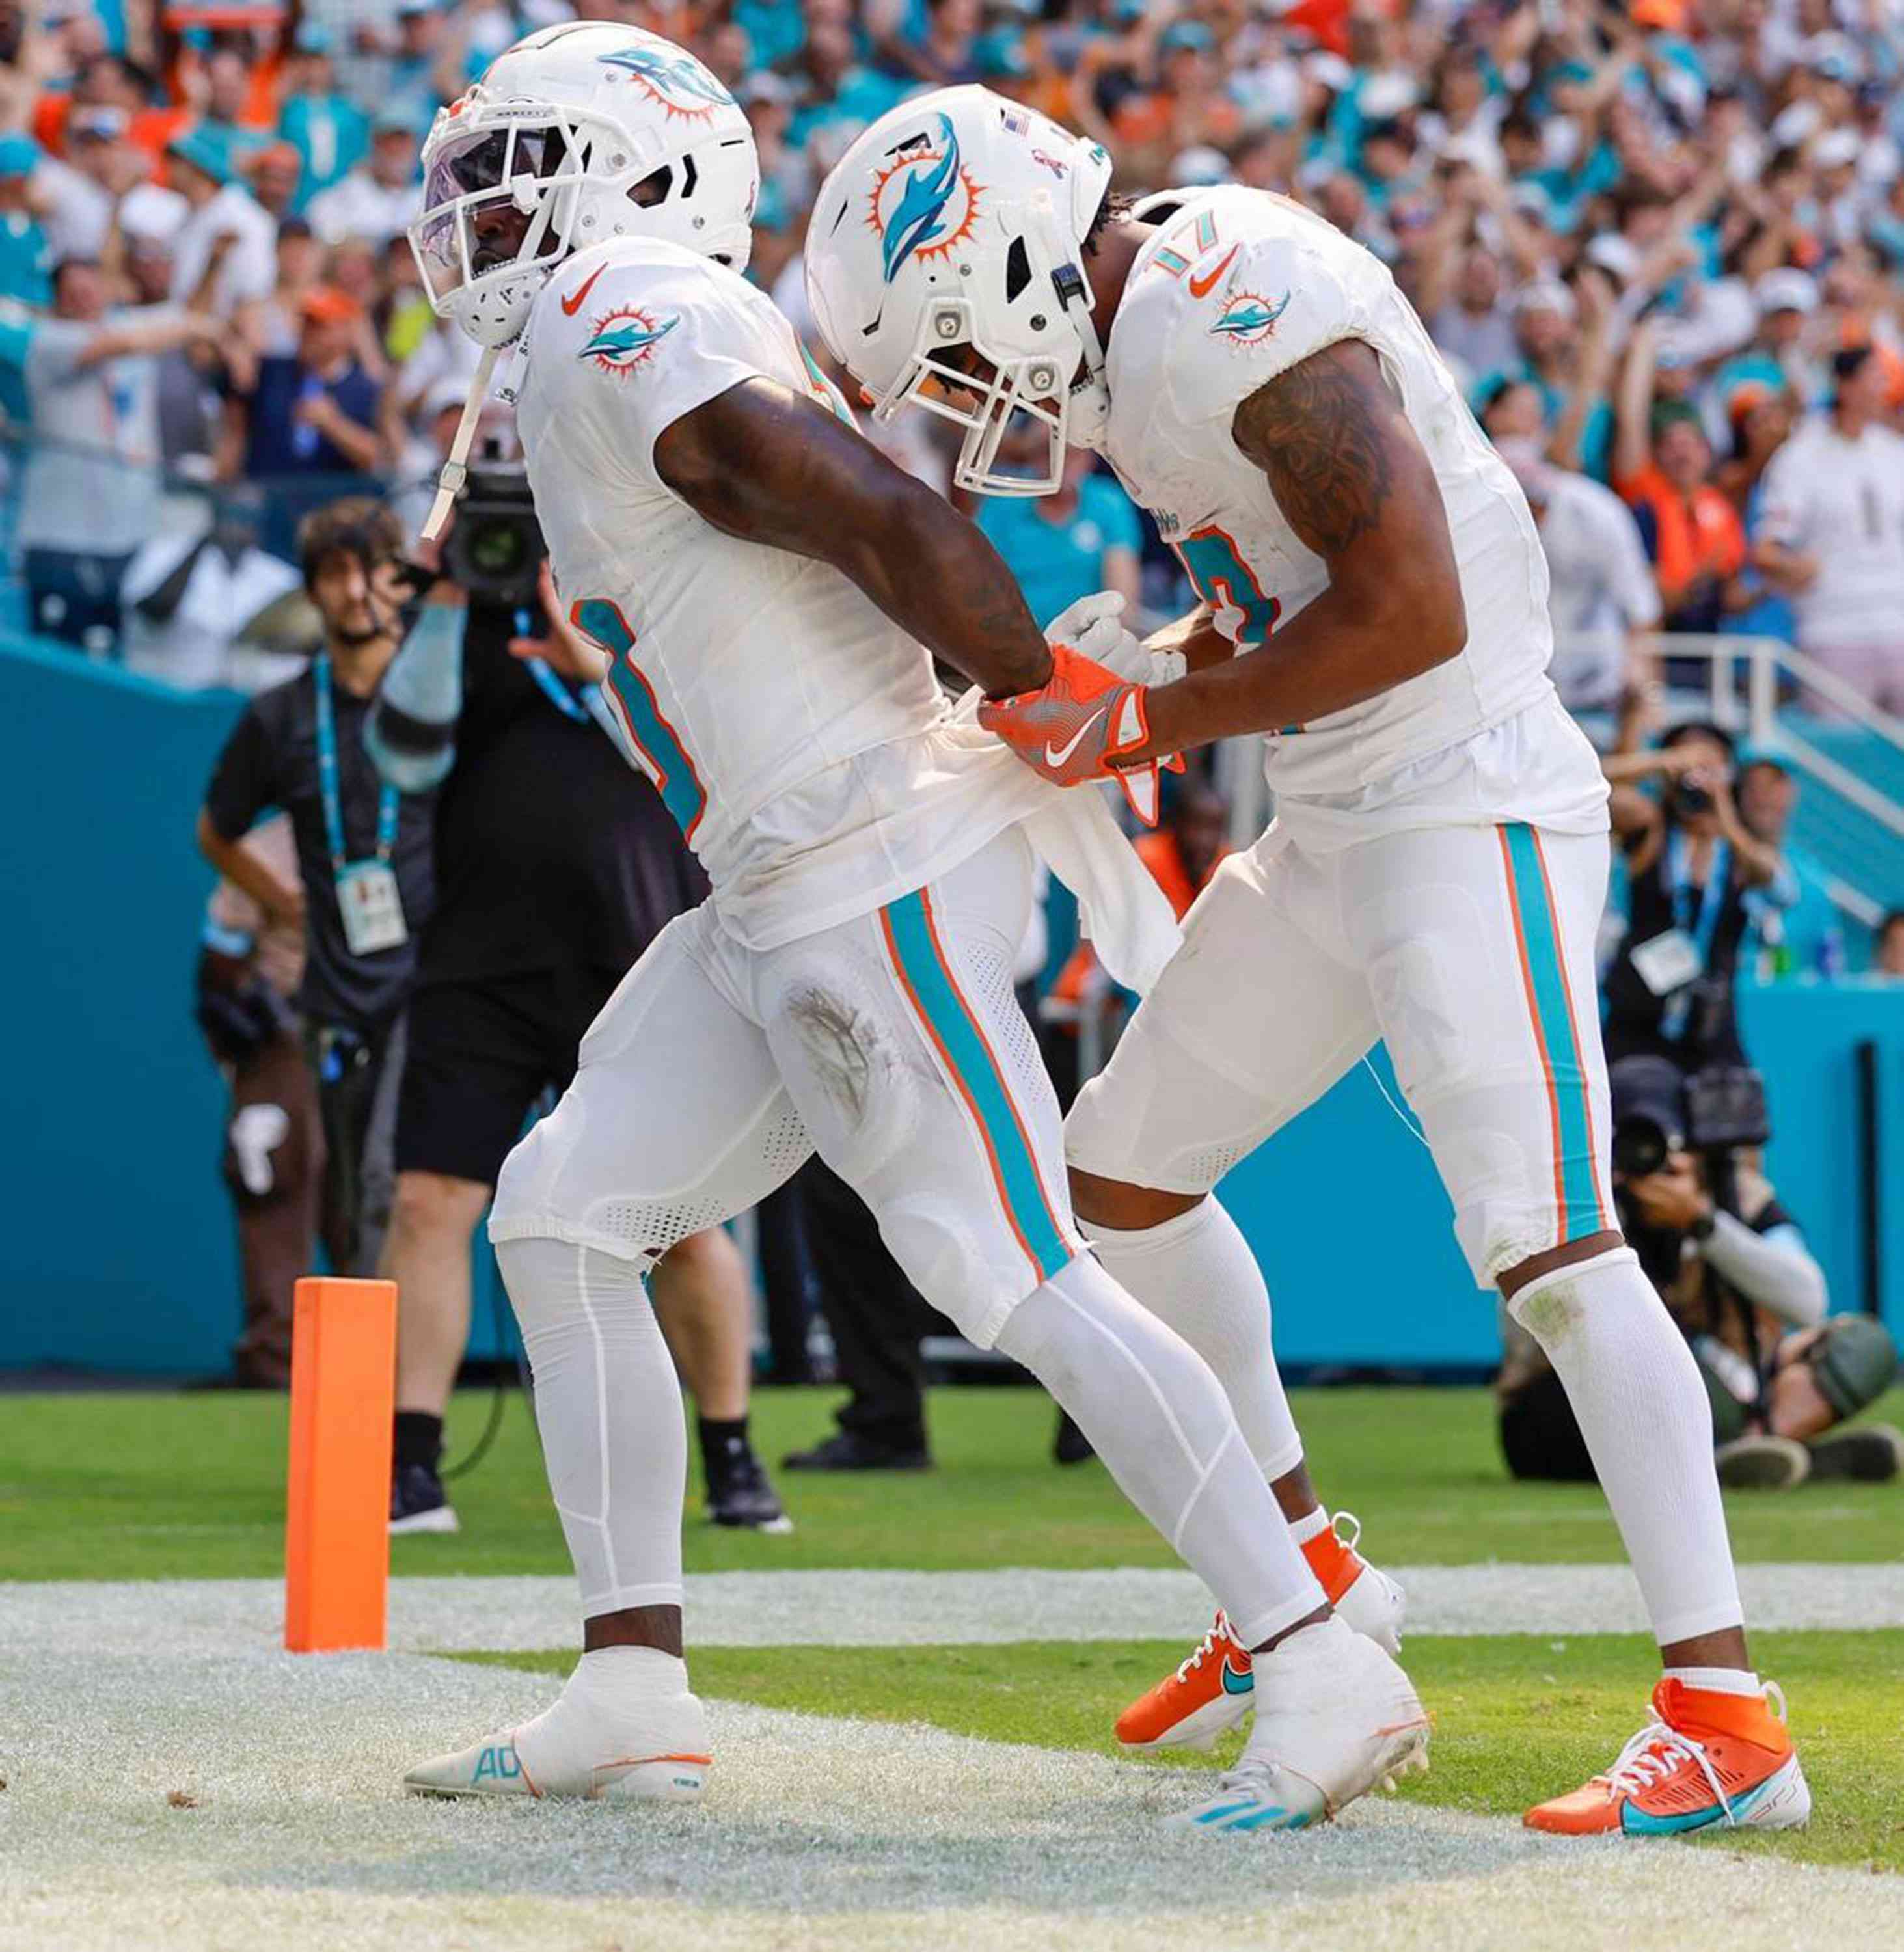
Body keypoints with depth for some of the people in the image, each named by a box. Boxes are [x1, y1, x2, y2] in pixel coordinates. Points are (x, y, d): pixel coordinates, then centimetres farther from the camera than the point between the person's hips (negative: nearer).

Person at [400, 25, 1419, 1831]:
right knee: (559, 1214, 9)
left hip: (881, 876, -11)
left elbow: (892, 526, -20)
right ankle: (630, 1694, 10)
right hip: (779, 904, 11)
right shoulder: (595, 357, 18)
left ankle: (1325, 1675, -8)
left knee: (1020, 1283, -11)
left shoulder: (633, 336, -13)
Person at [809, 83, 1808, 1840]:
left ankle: (1727, 1718, -22)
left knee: (1546, 1242, -19)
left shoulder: (1241, 311, -20)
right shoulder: (1129, 328, 11)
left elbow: (1412, 611, -25)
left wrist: (1166, 722, -15)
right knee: (1122, 1171, 18)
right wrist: (1205, 643, 5)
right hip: (1335, 831, 11)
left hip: (1470, 809, -11)